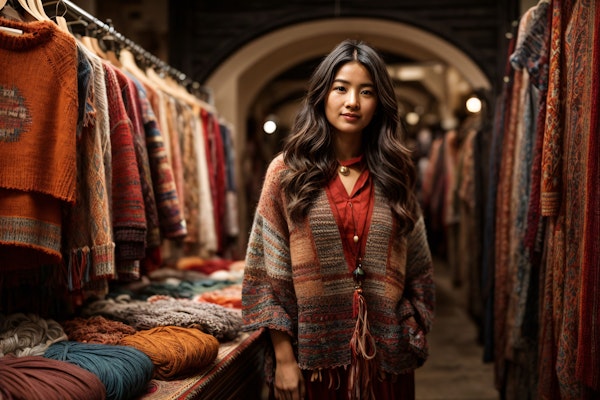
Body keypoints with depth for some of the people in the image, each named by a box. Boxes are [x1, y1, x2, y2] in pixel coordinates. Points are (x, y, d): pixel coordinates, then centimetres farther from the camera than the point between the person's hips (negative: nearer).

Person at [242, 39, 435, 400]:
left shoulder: (394, 174, 4)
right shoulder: (287, 170, -3)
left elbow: (417, 270, 7)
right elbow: (269, 272, -5)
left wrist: (411, 341, 0)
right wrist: (283, 358, -8)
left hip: (383, 356, 2)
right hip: (313, 355, -2)